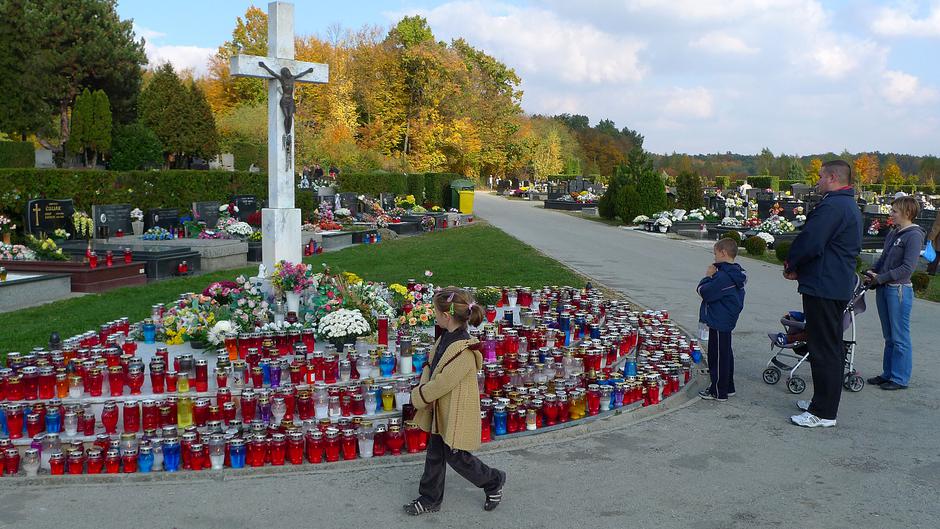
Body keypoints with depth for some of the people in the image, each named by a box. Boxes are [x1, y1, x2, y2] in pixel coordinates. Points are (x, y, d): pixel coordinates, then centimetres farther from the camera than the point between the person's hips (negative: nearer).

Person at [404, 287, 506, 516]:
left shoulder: (464, 352, -31)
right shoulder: (446, 338, -3)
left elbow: (441, 384, -25)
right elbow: (430, 366, 8)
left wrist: (418, 396, -11)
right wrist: (423, 388, -9)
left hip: (455, 414, -8)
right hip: (440, 411, 8)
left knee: (456, 457, 10)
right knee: (435, 455, 18)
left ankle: (494, 481, 33)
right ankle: (430, 500, 35)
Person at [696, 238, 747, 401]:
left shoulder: (723, 276, -23)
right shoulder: (736, 274, 8)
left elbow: (704, 292, -19)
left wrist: (708, 276, -9)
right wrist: (713, 276, 5)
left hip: (718, 323, -10)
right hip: (727, 320, 10)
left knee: (718, 356, 0)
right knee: (725, 354, 19)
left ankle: (718, 392, 8)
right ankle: (727, 387, 30)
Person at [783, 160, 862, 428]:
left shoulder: (832, 206, -19)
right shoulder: (851, 207, 16)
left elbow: (810, 243, -25)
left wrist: (792, 266, -4)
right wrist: (797, 266, 10)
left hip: (822, 287, -11)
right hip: (840, 286, 11)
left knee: (824, 350, -6)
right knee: (833, 347, 17)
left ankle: (823, 413, 0)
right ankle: (822, 402, 29)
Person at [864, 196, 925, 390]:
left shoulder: (914, 235, -12)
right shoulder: (893, 233, 13)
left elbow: (908, 267, -17)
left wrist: (880, 279, -15)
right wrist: (872, 272, 4)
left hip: (899, 290, -8)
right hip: (884, 289, 8)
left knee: (899, 338, 0)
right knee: (889, 337, 15)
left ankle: (900, 378, 7)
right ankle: (888, 374, 24)